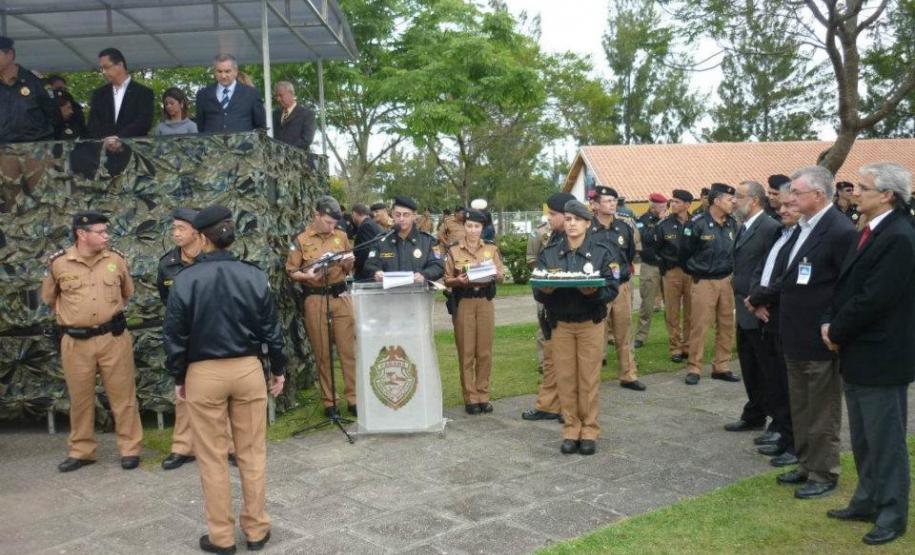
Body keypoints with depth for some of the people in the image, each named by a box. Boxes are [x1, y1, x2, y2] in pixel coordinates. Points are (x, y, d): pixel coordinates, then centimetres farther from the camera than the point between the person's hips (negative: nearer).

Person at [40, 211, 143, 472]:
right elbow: (49, 298, 13)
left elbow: (127, 292, 17)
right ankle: (81, 451, 26)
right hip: (76, 342, 0)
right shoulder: (58, 263, -5)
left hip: (114, 338, 0)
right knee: (80, 398, 11)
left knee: (122, 396, 5)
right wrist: (71, 316, 13)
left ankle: (130, 449, 15)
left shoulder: (116, 259, -1)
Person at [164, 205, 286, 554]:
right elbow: (270, 328, 2)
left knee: (212, 458, 9)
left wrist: (178, 377, 8)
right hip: (247, 369, 2)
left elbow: (175, 334, -4)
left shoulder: (186, 279, -9)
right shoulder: (254, 276, -3)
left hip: (204, 374, -2)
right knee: (252, 453, 12)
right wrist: (278, 369, 13)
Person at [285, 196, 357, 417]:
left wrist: (348, 262, -7)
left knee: (349, 349, 0)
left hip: (341, 297, 2)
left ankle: (354, 399, 7)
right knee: (322, 353, 4)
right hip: (315, 300, -2)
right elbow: (291, 271, 0)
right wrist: (307, 275, -19)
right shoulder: (301, 240, -1)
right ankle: (328, 402, 13)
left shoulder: (341, 236, 7)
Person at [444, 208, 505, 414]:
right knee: (466, 352, 0)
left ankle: (483, 395, 13)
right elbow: (446, 280, 1)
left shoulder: (492, 249, 8)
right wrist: (458, 280, -19)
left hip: (485, 302, 2)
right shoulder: (453, 251, 3)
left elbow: (501, 276, 6)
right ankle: (470, 397, 6)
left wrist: (494, 274, -16)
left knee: (485, 351, 4)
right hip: (463, 303, -2)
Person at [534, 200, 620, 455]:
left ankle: (589, 430, 15)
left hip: (590, 322, -2)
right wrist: (545, 290, -22)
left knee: (589, 378, 2)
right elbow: (537, 290, 0)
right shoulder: (549, 253, 2)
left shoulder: (601, 251, -2)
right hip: (560, 323, 2)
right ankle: (571, 429, 16)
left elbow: (612, 289, -7)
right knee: (565, 377, 4)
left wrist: (594, 291, -27)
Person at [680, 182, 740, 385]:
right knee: (699, 326, -2)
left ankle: (721, 367, 19)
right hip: (703, 282, -5)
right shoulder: (697, 223, -12)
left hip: (726, 281, 6)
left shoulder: (732, 224, 5)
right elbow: (685, 252, -3)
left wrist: (730, 271, 11)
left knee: (726, 326, 8)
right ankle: (694, 369, 7)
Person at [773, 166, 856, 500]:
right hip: (795, 337, 9)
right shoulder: (803, 227, 9)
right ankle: (806, 465, 33)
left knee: (822, 412, 6)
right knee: (800, 409, 19)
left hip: (819, 340, -9)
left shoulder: (840, 231, -18)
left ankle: (824, 475, 19)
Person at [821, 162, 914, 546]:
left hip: (881, 359, -9)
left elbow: (873, 299, -23)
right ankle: (867, 502, 33)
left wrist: (837, 332, -11)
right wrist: (830, 323, -2)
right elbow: (847, 286, 12)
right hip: (858, 355, 9)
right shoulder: (870, 232, 10)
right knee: (863, 440, 19)